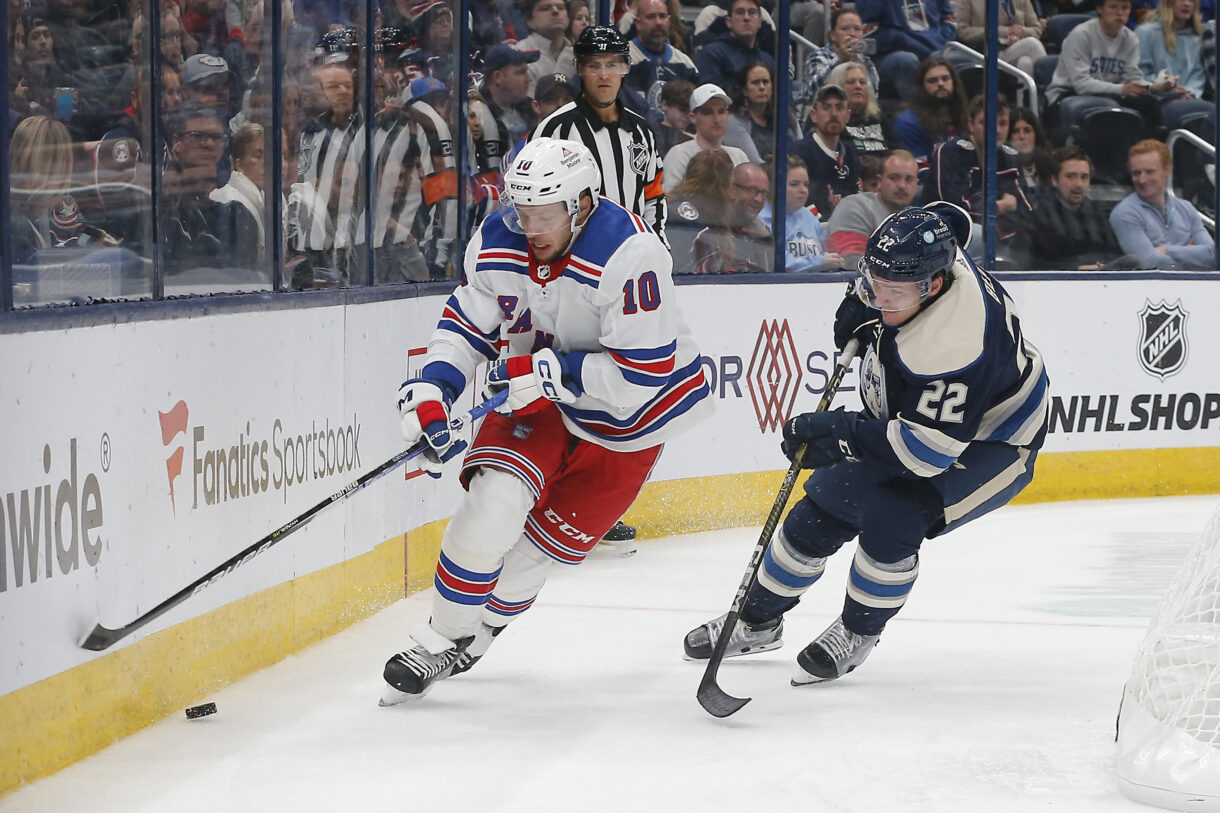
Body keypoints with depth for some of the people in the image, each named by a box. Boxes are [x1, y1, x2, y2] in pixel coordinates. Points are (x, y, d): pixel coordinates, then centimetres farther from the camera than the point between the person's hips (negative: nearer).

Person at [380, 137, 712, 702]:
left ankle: (484, 623, 28)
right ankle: (442, 638, -2)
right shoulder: (496, 244, -14)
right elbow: (465, 322, 2)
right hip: (537, 400, 3)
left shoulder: (628, 256, -32)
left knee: (548, 541, -1)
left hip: (625, 419, -3)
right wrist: (431, 392, -14)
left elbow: (645, 372, -31)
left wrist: (549, 370, -33)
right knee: (495, 503, -19)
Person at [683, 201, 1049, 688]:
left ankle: (859, 632, 0)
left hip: (987, 442, -8)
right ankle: (758, 619, 24)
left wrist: (841, 435, -39)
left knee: (891, 517, -27)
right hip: (910, 413, 9)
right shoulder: (917, 261, -19)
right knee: (827, 502, 5)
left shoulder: (953, 345, -41)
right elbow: (950, 221, 7)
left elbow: (928, 450, -40)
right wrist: (860, 304, 0)